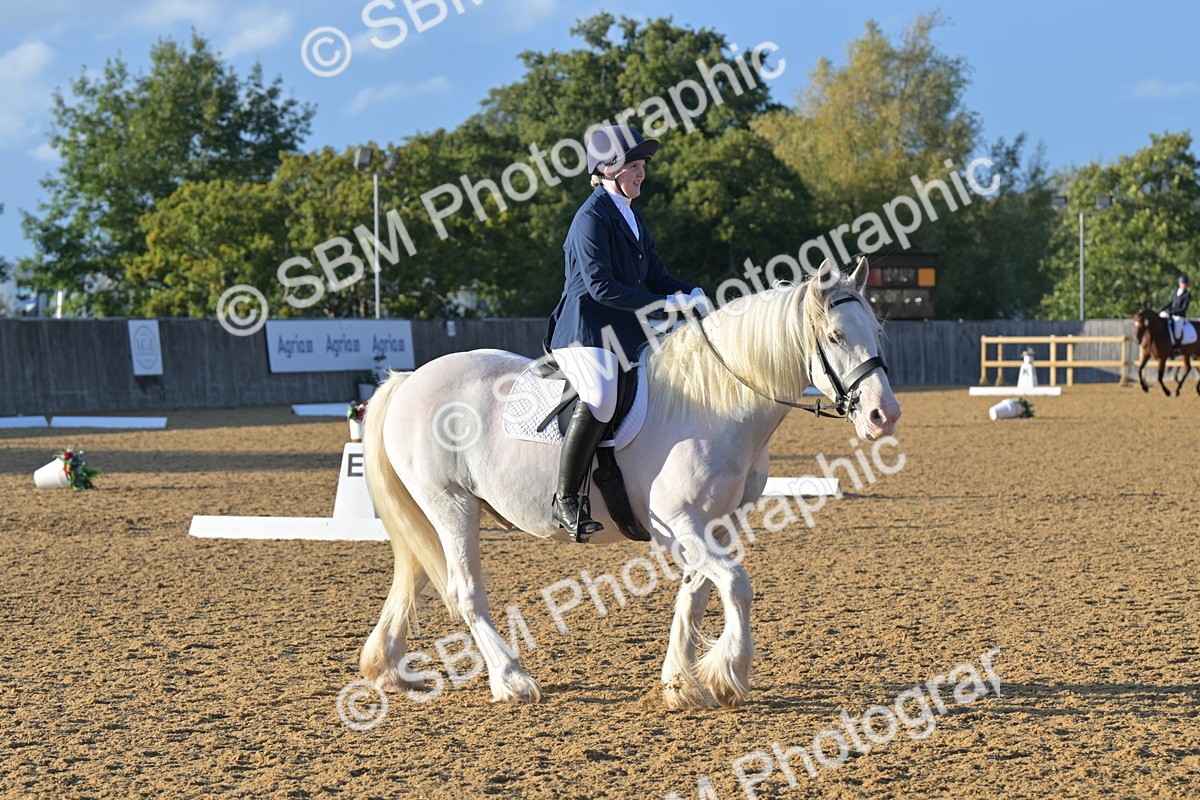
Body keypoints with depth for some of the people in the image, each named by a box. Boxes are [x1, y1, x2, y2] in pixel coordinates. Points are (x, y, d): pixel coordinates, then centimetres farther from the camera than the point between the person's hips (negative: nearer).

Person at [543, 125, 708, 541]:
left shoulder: (631, 215, 19)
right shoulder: (592, 217, -10)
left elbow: (655, 275, 20)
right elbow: (600, 285, -19)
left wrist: (691, 293, 0)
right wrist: (665, 303, -20)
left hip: (627, 334, 10)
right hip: (585, 331, -10)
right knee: (600, 398, -35)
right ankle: (566, 498, -27)